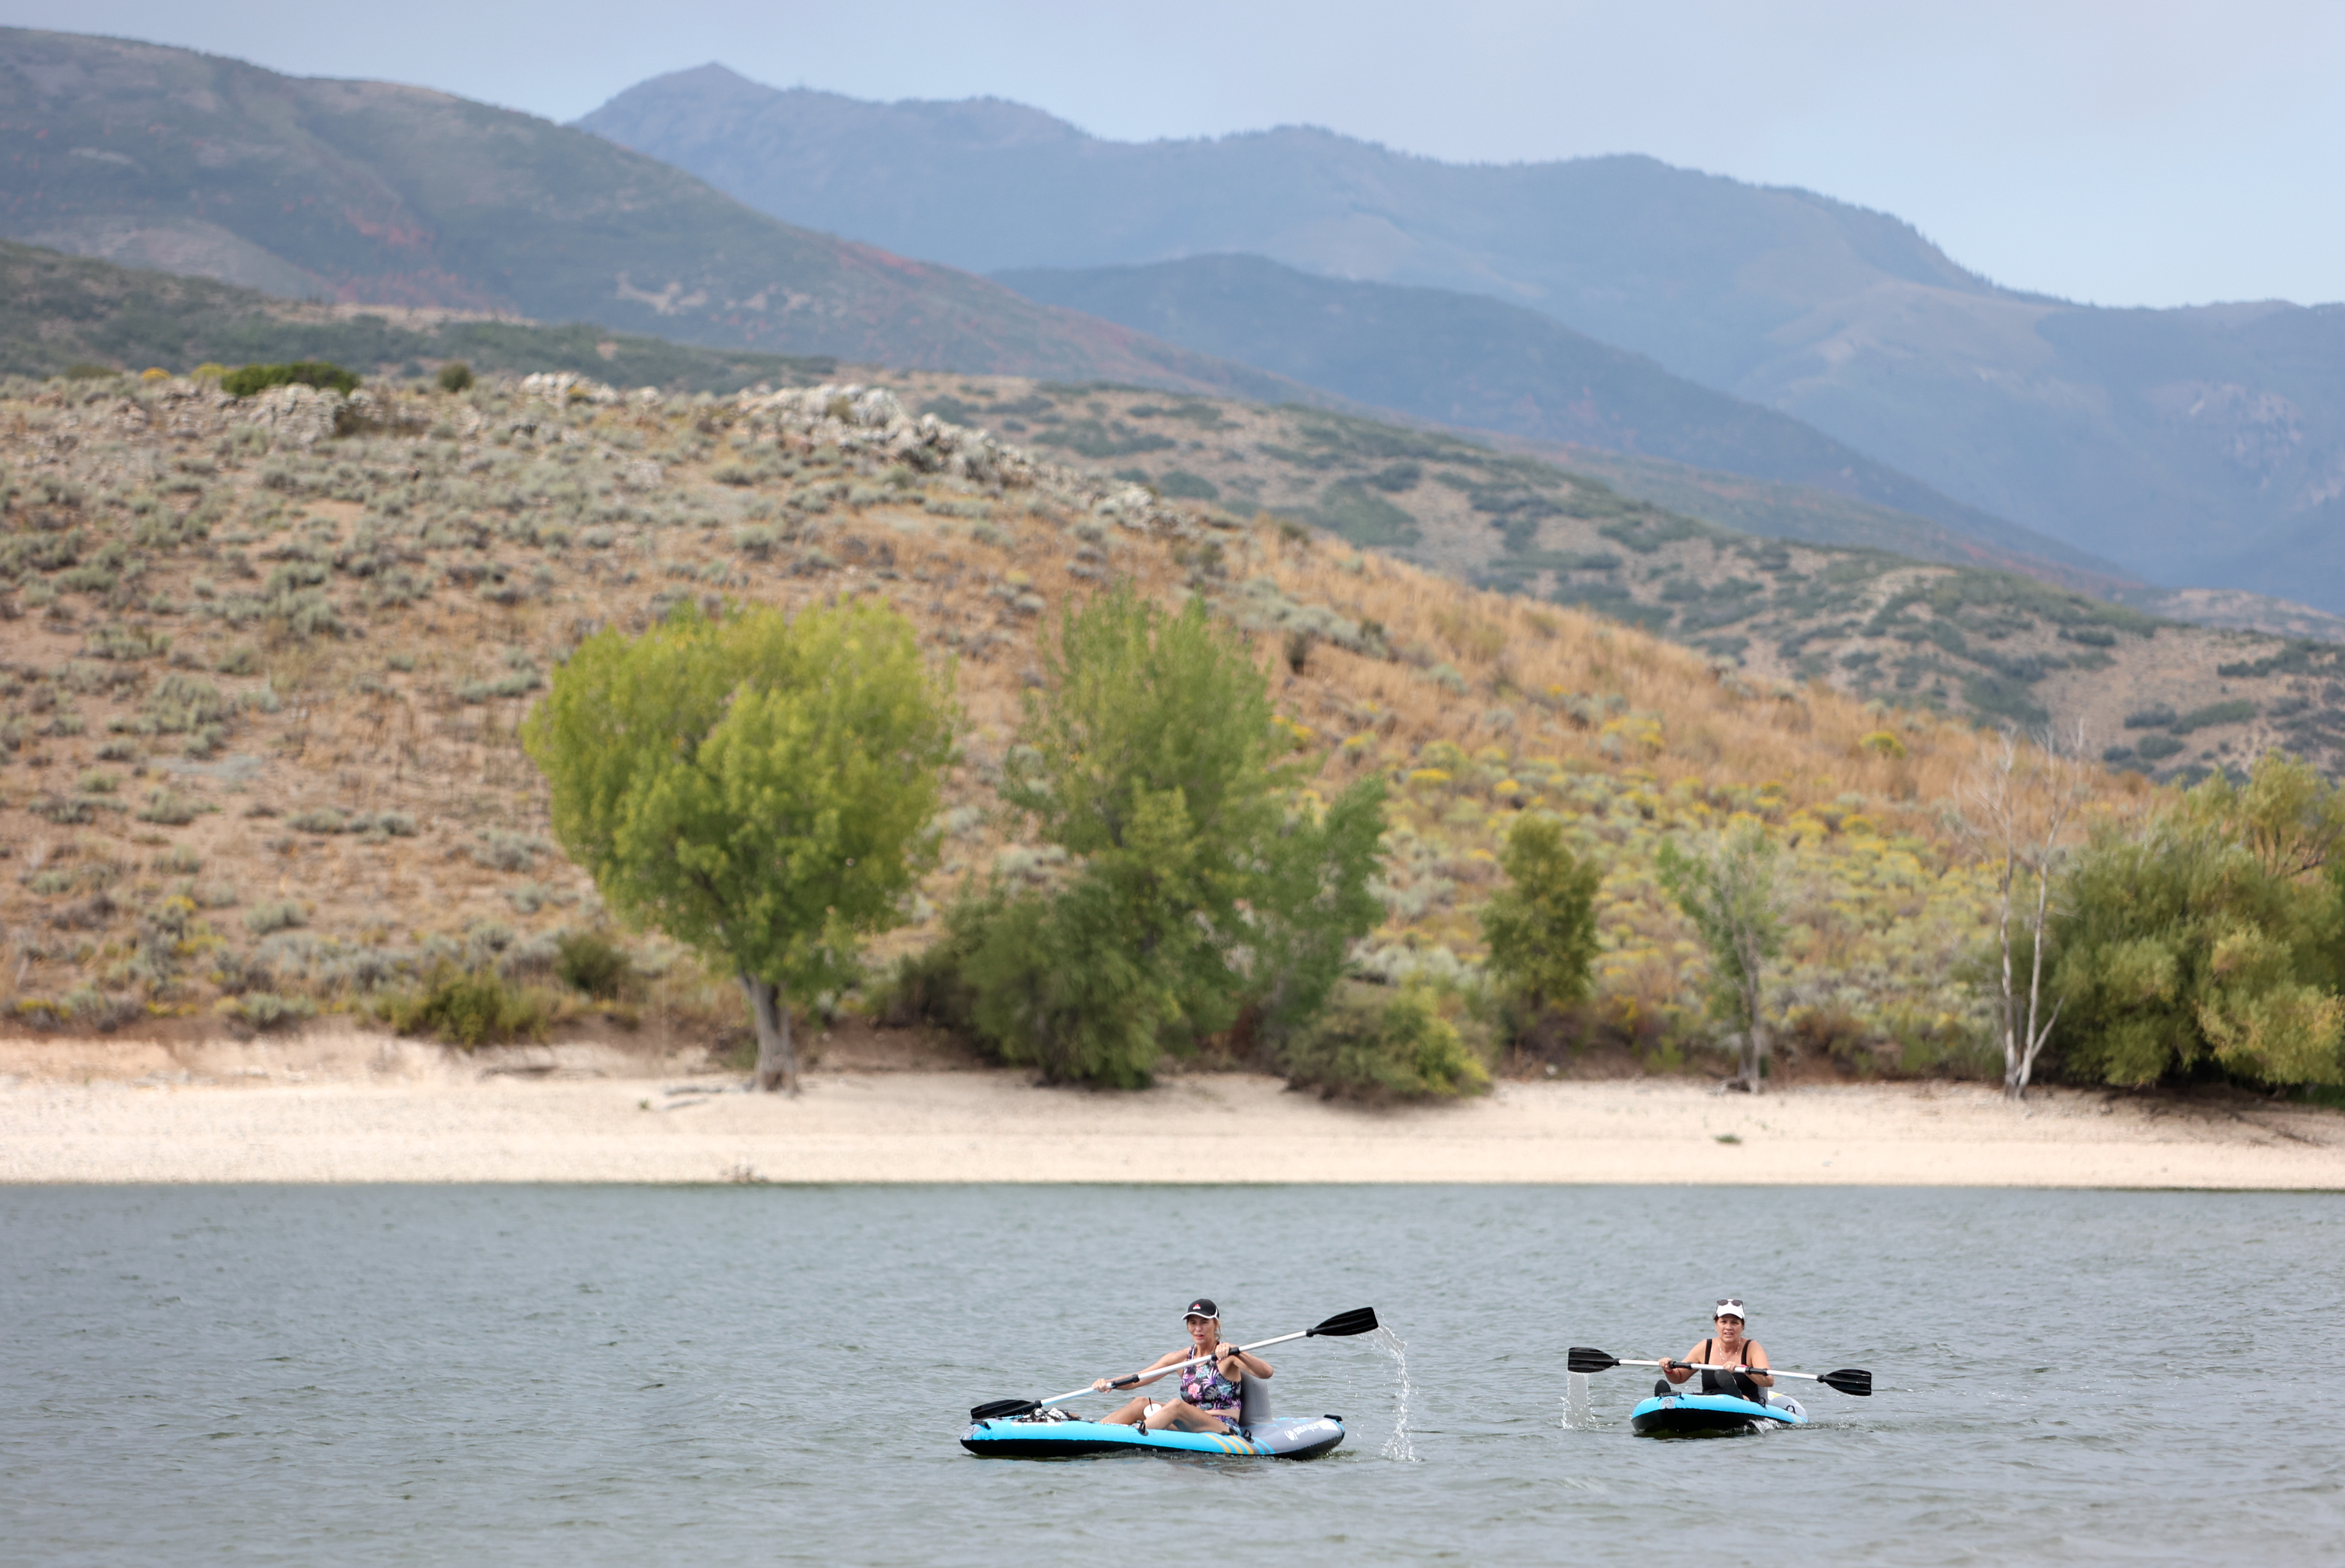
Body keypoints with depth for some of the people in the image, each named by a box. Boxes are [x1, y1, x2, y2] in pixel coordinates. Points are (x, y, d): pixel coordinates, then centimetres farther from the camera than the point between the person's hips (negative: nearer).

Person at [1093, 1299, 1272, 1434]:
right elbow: (1137, 1379, 6)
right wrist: (1109, 1383, -14)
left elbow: (1266, 1372, -19)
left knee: (1176, 1405, -32)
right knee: (1142, 1404, -12)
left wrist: (1236, 1353, -35)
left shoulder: (1226, 1354, -1)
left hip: (1225, 1432, -6)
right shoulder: (1182, 1358, 13)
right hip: (1191, 1430, 6)